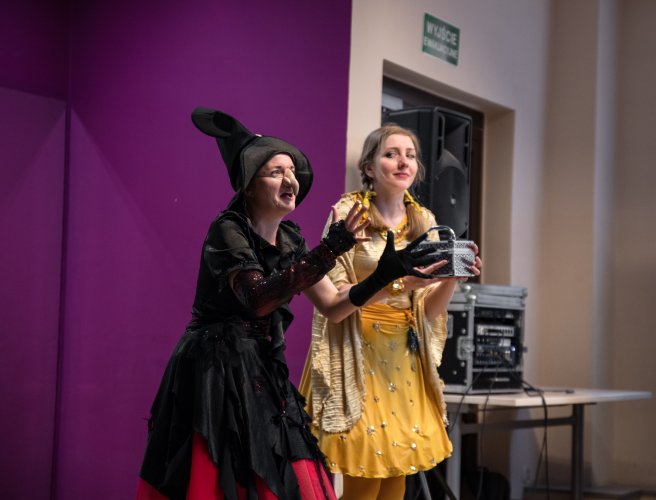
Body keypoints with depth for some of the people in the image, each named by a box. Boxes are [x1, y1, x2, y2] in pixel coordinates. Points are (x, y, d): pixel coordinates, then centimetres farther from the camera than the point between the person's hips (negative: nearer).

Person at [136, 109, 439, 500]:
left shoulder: (289, 239, 8)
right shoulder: (227, 230, -13)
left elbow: (332, 307, 9)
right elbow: (257, 298, -29)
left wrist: (383, 276, -6)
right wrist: (329, 251, -33)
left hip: (264, 375, 7)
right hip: (215, 373, -7)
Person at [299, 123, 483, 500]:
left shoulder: (425, 221, 8)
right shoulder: (348, 212, -6)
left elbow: (430, 308, 6)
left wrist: (453, 277, -14)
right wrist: (397, 283, -26)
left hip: (405, 357, 5)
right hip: (359, 354, -5)